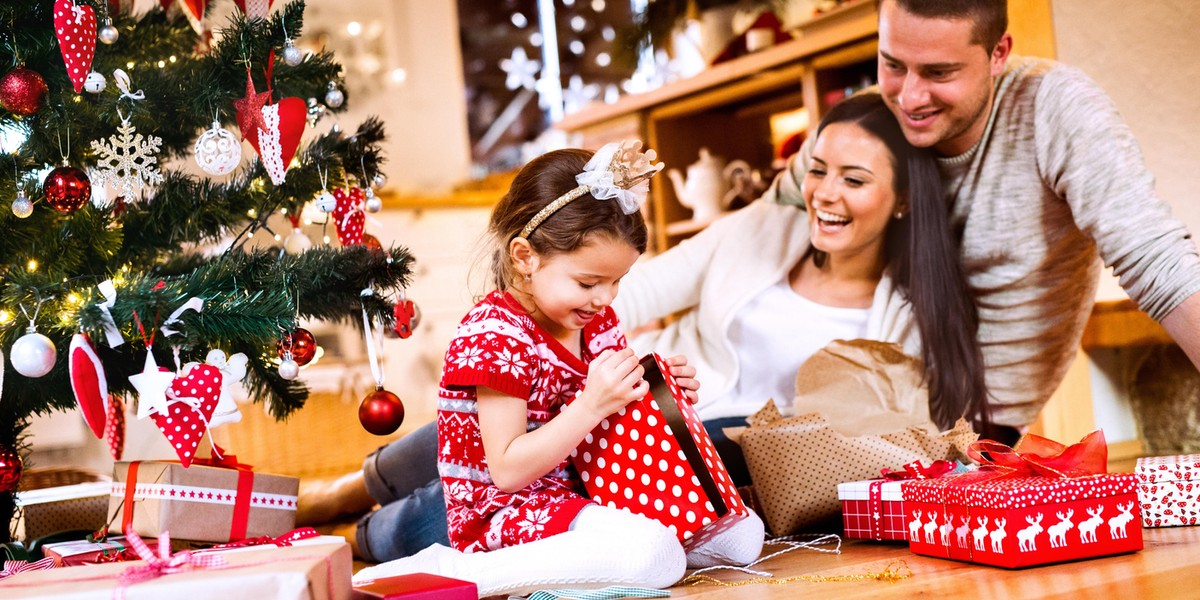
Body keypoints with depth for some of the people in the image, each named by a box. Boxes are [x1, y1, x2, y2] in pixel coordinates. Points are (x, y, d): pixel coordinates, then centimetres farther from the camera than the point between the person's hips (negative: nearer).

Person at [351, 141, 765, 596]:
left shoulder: (597, 322, 8)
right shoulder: (495, 336, -18)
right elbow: (507, 470, -21)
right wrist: (592, 406, -28)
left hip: (586, 495, 9)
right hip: (507, 513, -9)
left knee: (742, 534, 2)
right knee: (657, 556, -33)